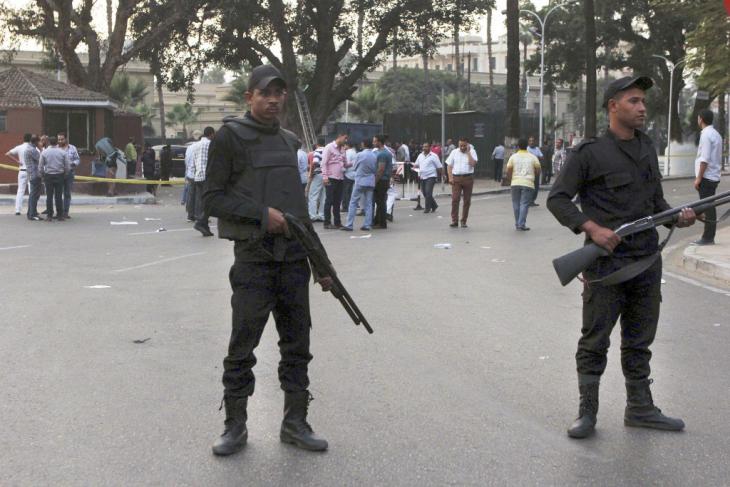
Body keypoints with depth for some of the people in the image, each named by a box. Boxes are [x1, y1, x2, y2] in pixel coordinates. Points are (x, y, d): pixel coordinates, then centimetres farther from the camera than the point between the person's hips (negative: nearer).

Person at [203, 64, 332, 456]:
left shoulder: (289, 142, 15)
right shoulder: (231, 137, -3)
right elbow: (212, 198, -7)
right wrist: (261, 213, -18)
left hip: (294, 259, 6)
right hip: (254, 258, -6)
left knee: (297, 343, 9)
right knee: (243, 345, 0)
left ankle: (295, 423, 19)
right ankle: (235, 426, 13)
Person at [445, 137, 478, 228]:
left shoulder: (472, 152, 3)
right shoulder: (454, 152, 9)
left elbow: (473, 163, -13)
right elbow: (449, 166, 8)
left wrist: (468, 152, -11)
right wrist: (450, 178, -3)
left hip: (468, 178, 0)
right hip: (456, 178, 0)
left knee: (467, 201, 5)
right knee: (455, 199, -8)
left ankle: (463, 221, 14)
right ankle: (454, 221, -4)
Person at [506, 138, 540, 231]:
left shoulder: (513, 157, 4)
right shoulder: (532, 157, 6)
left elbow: (508, 171, 1)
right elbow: (538, 170, 7)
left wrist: (510, 179, 18)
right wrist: (535, 178, 25)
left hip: (515, 182, 1)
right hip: (528, 183, -1)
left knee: (516, 204, 12)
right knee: (524, 204, -2)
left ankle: (517, 224, 15)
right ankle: (521, 224, -9)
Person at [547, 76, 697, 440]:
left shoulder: (647, 149, 12)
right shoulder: (590, 153, -9)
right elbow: (557, 199, -8)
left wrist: (678, 217, 0)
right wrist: (592, 228, -19)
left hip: (647, 263, 6)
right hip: (606, 265, -6)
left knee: (639, 342, 15)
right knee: (594, 342, 2)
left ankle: (640, 409, 25)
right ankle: (587, 413, 13)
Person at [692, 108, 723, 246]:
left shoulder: (706, 135, -14)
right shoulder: (716, 134, 15)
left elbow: (705, 159, -19)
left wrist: (698, 178, -17)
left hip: (707, 176, -9)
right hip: (714, 176, 9)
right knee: (710, 207, 12)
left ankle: (707, 238, -5)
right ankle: (709, 237, 15)